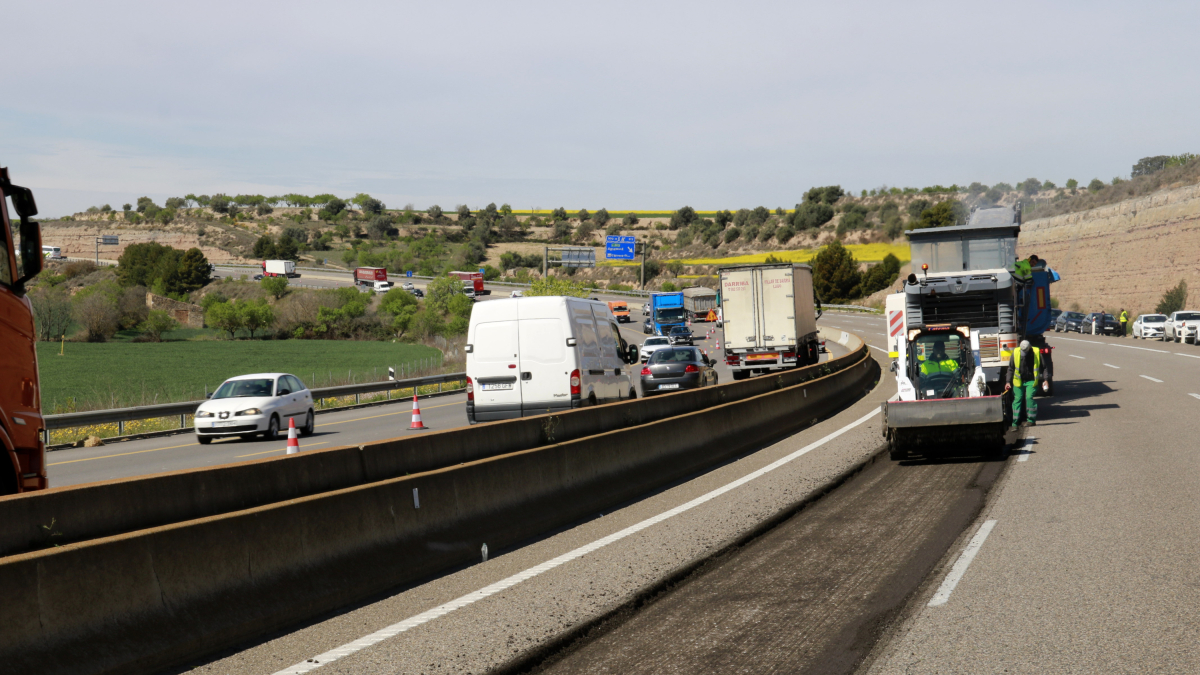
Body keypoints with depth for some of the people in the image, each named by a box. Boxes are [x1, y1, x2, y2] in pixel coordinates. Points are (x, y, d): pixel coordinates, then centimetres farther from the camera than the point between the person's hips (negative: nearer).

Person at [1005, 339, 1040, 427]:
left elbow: (1043, 367, 2)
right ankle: (1015, 422, 6)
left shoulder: (1036, 353, -7)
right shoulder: (1016, 353, -4)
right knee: (1017, 399, 1)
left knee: (1029, 397, -16)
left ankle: (1031, 420, -4)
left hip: (1031, 381, -2)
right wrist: (1008, 382, 1)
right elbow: (1011, 369, 5)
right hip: (1018, 381, 2)